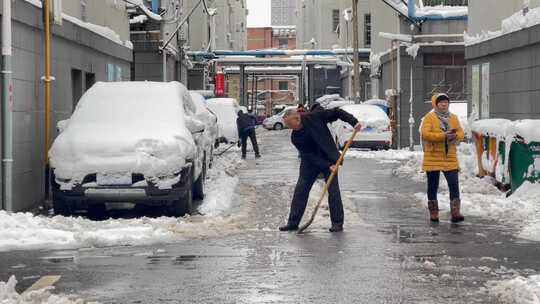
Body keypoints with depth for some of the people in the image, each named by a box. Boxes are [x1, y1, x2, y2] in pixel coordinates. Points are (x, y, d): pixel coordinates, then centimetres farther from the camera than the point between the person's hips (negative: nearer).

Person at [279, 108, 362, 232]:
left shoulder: (315, 117, -16)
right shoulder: (295, 137, -9)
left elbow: (337, 113, -10)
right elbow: (309, 155, -14)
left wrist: (353, 122, -22)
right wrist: (328, 166, -23)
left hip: (329, 158, -3)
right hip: (310, 161, 3)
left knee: (333, 190, -7)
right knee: (301, 189, -2)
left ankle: (337, 223, 1)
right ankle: (293, 222, 6)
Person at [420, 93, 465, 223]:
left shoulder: (453, 118, 11)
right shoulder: (429, 117, -3)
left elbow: (461, 133, 10)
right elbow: (425, 134, -16)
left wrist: (455, 136, -14)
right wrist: (443, 136, -23)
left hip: (450, 158, 3)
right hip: (433, 158, -3)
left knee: (454, 185, -7)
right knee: (433, 186, 6)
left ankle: (455, 213, -8)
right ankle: (433, 213, 17)